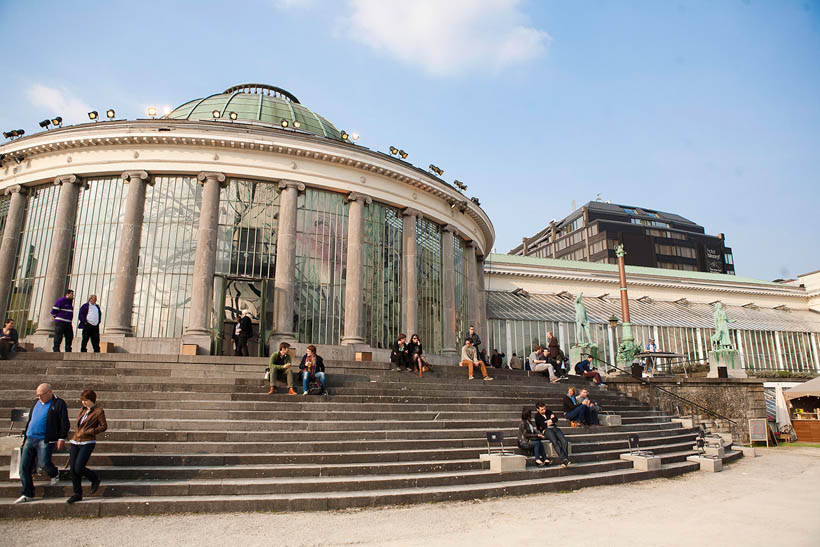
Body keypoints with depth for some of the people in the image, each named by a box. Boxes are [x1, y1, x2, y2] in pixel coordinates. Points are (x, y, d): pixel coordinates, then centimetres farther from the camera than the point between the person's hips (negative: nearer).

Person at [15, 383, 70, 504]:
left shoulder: (59, 404, -4)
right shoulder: (36, 403, 16)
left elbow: (64, 423, -7)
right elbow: (29, 420, 26)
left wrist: (61, 438, -13)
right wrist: (25, 435, 20)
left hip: (45, 440, -6)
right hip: (30, 439, 6)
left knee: (43, 463, -15)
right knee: (24, 467, 2)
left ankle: (54, 474, 21)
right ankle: (28, 494, 13)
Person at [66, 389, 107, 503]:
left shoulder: (99, 412, -5)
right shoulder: (83, 411, 14)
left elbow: (104, 426, -5)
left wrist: (88, 432, -13)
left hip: (87, 443, -7)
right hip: (75, 442, 7)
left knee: (78, 468, -14)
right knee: (72, 469, 3)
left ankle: (95, 479, 14)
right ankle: (77, 494, 15)